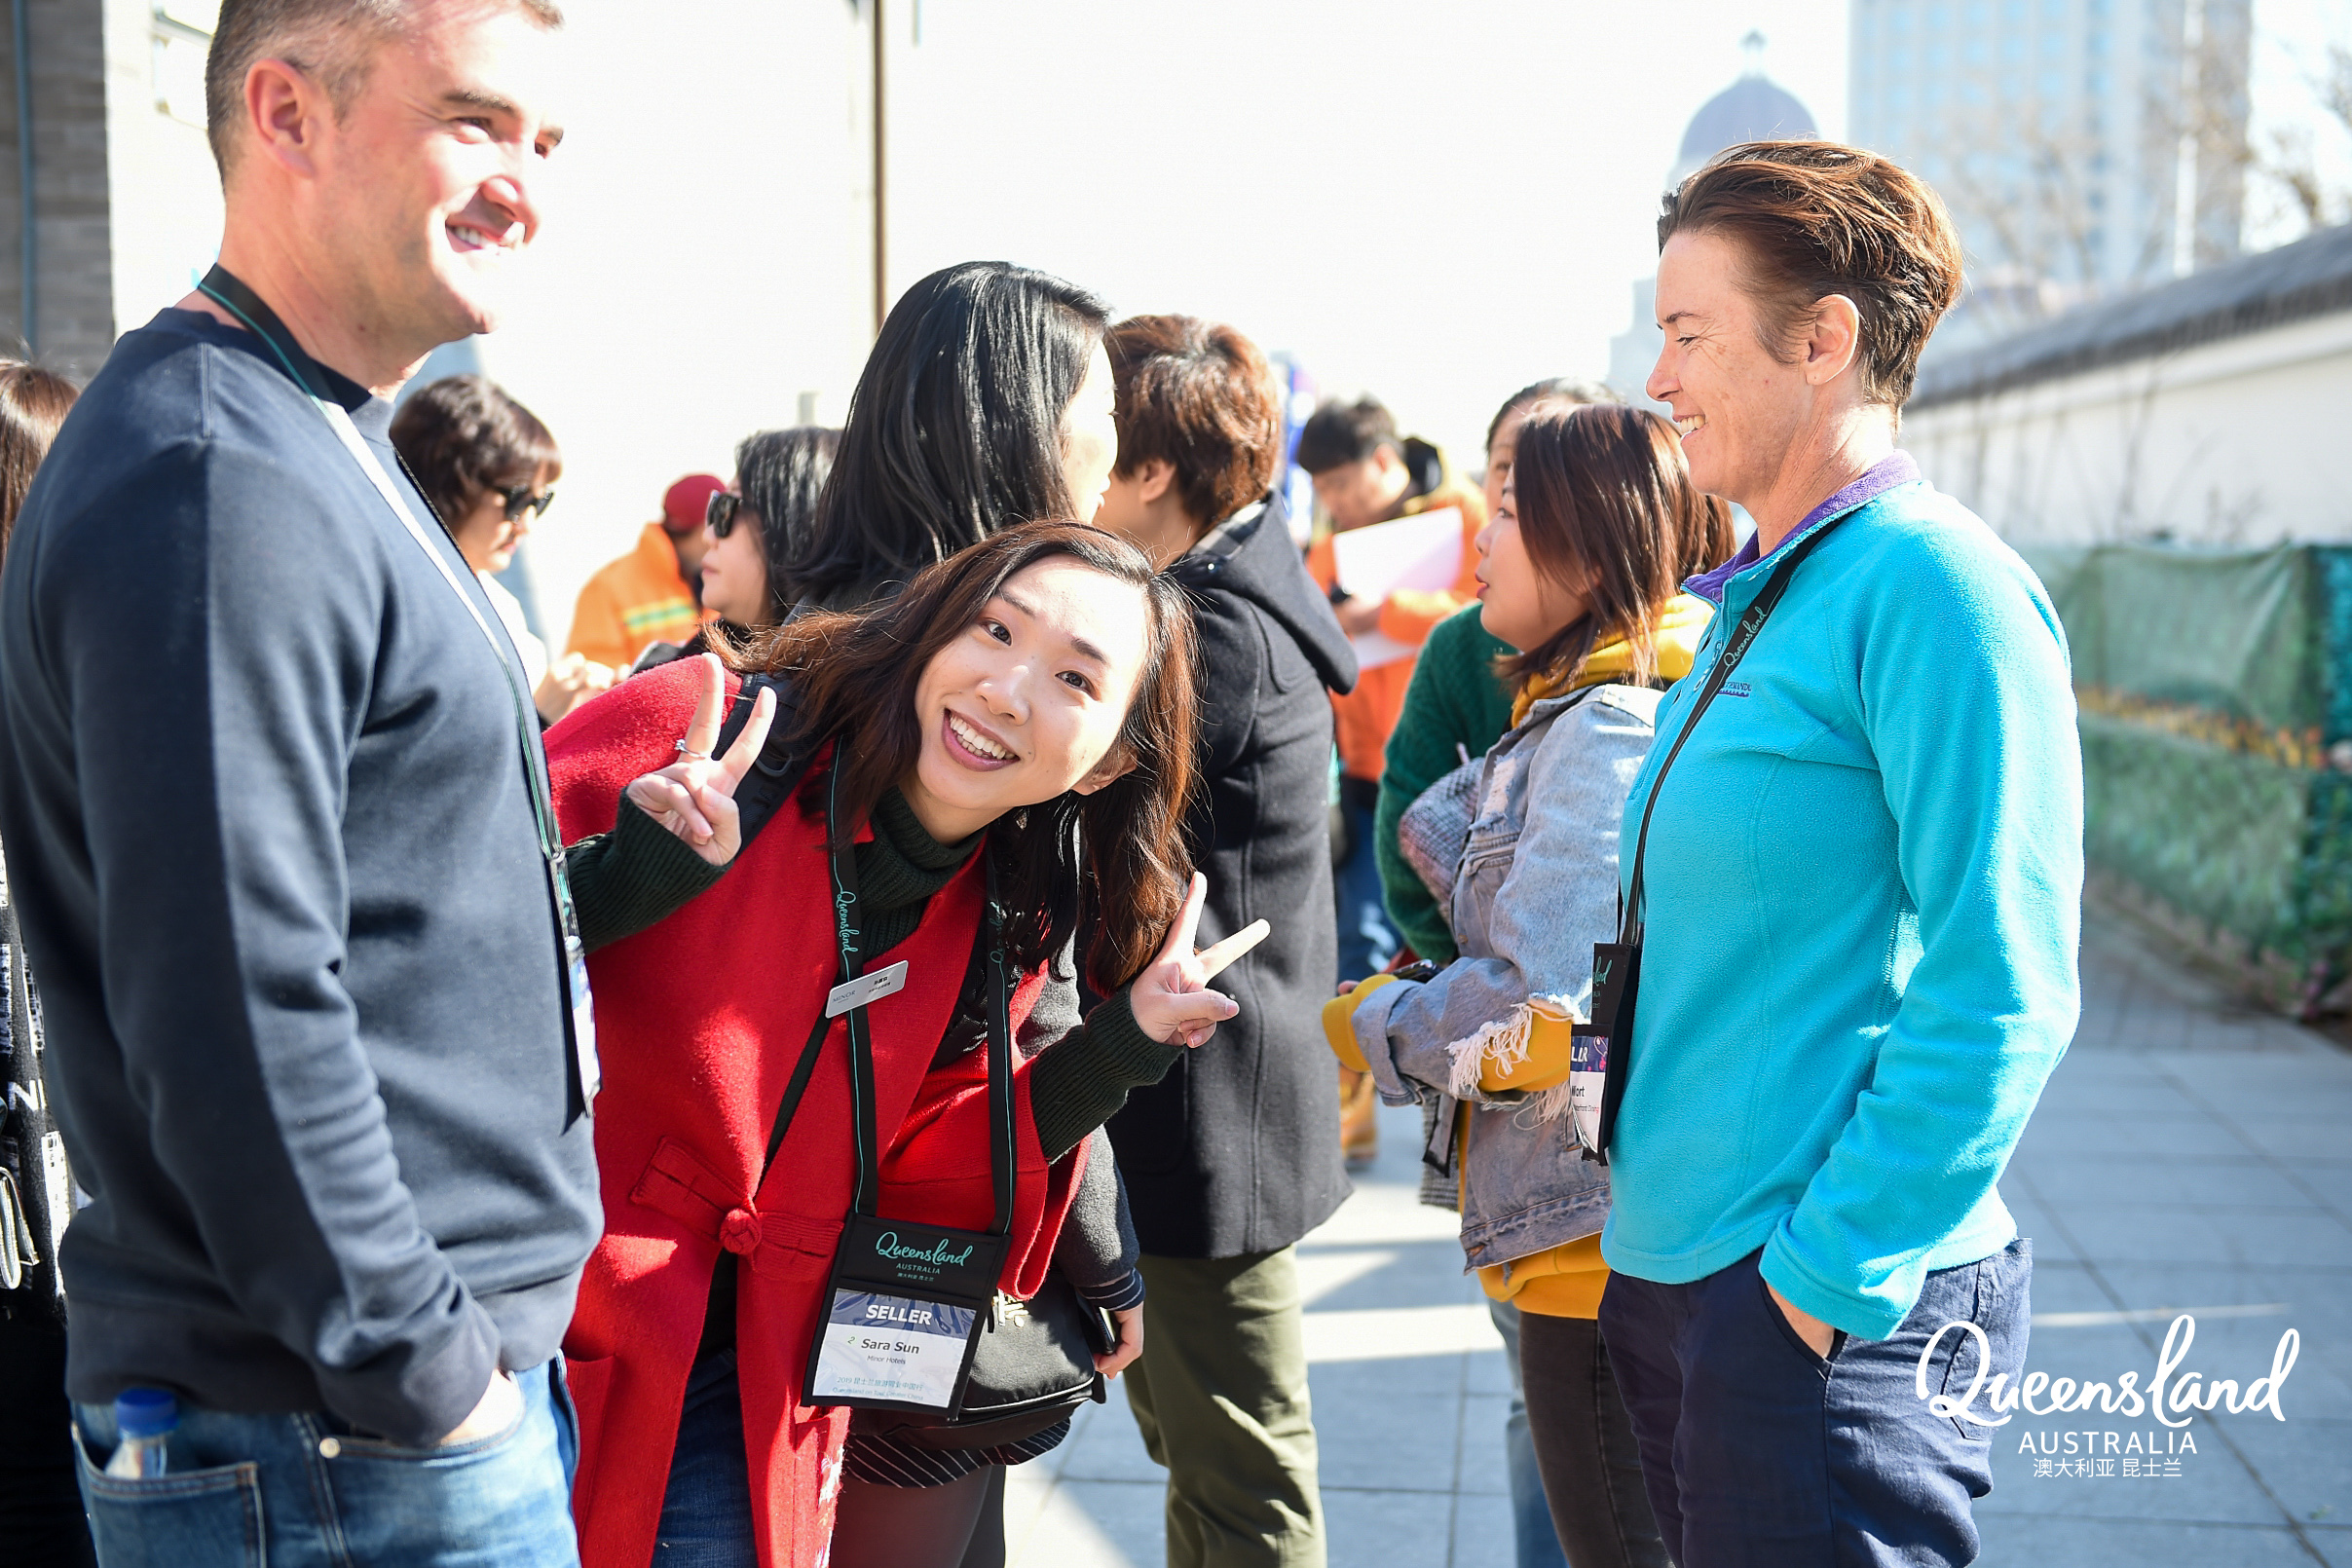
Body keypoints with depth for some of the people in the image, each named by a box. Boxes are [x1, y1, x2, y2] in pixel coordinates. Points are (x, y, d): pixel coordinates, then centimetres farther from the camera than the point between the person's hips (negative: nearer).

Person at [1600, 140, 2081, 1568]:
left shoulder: (1932, 583, -15)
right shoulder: (1753, 601, 13)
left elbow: (1998, 997, -20)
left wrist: (1834, 1279, -18)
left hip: (1826, 1303, -9)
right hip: (1668, 1268, 9)